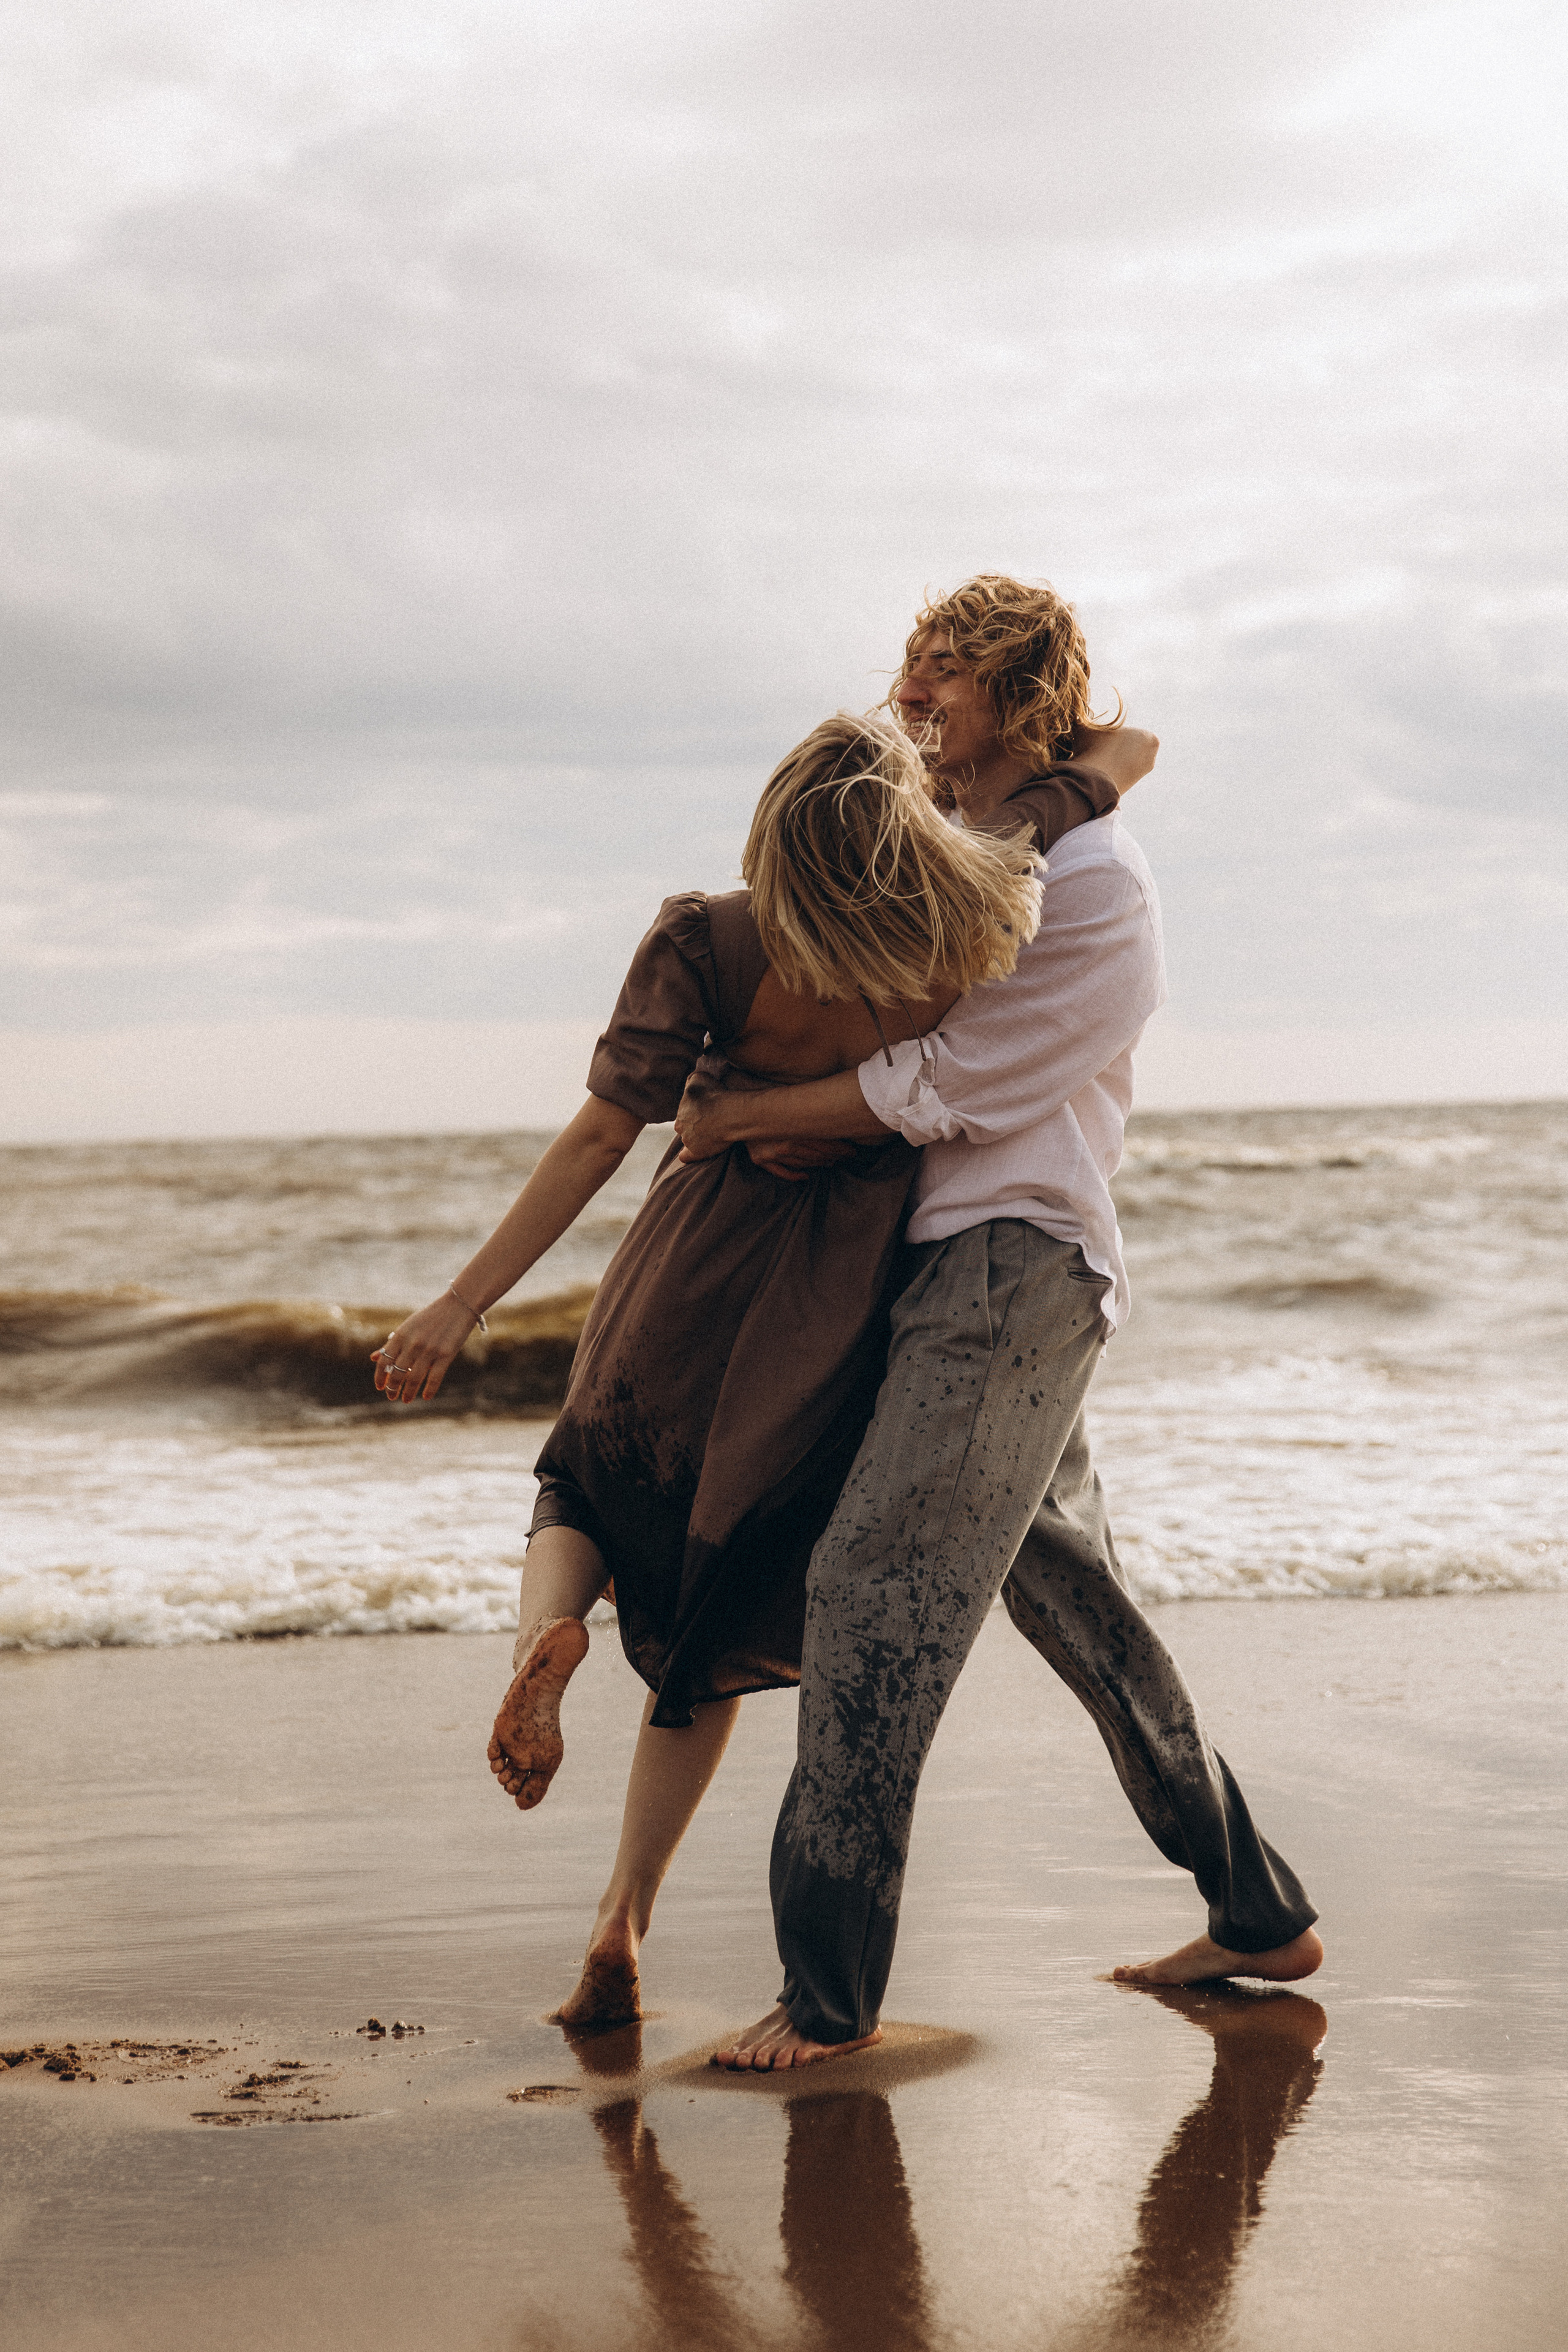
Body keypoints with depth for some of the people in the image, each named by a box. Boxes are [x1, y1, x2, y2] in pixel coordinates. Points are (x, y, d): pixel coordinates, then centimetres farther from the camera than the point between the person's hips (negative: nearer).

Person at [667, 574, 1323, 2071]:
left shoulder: (1095, 893, -11)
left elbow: (945, 1088, -17)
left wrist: (741, 1117, -11)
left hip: (1014, 1269, -10)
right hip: (949, 1271, 10)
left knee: (874, 1589, -16)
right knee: (1074, 1604, 14)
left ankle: (829, 1988, -12)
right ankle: (1258, 1916, 24)